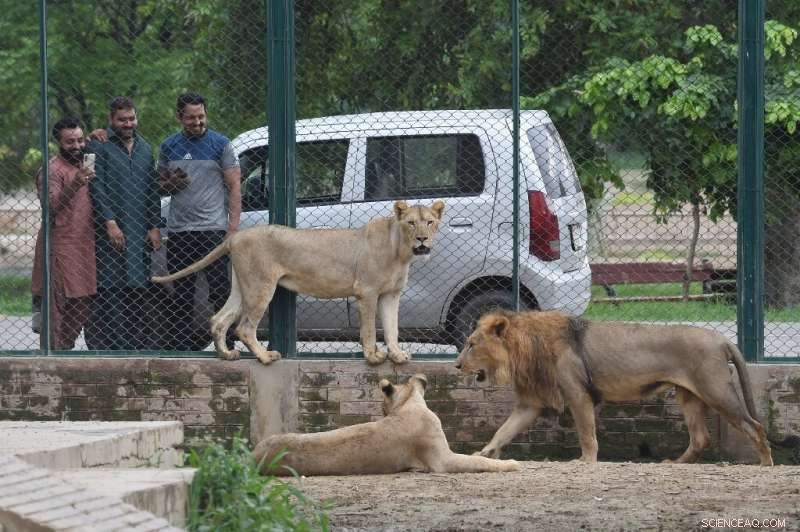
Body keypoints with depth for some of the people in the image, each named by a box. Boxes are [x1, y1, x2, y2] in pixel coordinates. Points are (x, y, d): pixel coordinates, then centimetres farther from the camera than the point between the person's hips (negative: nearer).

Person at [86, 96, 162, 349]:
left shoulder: (145, 149, 18)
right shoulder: (100, 146, -2)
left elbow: (153, 190, 18)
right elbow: (97, 187, -10)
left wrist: (155, 227, 9)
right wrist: (110, 223, -18)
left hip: (141, 231, 6)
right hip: (111, 231, -6)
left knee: (140, 289, 4)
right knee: (110, 288, -9)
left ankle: (139, 343, 8)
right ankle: (108, 345, -10)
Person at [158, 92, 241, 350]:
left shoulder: (220, 144, 1)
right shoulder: (169, 146, 12)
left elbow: (234, 187, -1)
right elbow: (160, 185, 21)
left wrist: (233, 227, -10)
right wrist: (170, 184, -4)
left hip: (213, 230, -4)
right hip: (178, 232, 4)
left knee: (220, 290, -6)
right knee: (181, 295, 7)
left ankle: (227, 344, -3)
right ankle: (181, 344, 12)